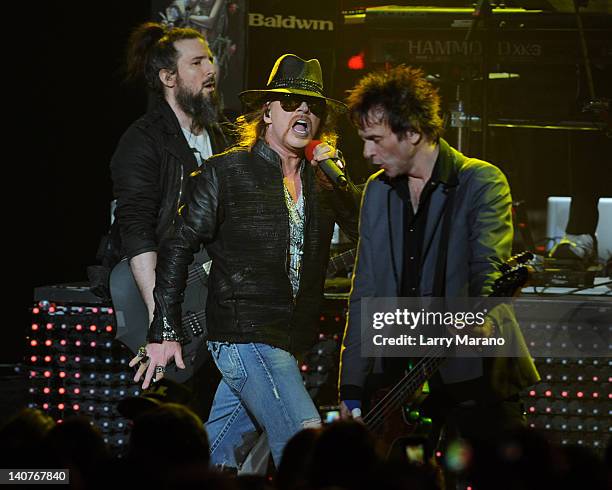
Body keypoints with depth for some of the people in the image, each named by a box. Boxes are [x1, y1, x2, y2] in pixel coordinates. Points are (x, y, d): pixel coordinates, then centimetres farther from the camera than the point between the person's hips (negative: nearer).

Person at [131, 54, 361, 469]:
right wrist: (163, 332, -8)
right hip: (244, 334, -6)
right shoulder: (228, 172, -4)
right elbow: (178, 247, -3)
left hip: (291, 341, 6)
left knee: (218, 453, 12)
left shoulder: (321, 181, 12)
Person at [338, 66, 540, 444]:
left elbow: (489, 269, -17)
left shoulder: (483, 182, -4)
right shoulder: (378, 190, 13)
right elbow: (365, 291, 13)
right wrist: (352, 387, 8)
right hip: (397, 377, 5)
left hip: (472, 377, -5)